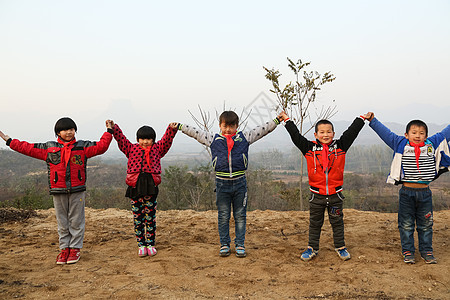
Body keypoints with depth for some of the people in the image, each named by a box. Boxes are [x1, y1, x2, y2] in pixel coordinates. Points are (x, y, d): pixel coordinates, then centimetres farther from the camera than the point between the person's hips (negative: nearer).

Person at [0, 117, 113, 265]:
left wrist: (109, 132, 3)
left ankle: (75, 249, 13)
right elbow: (28, 148, 11)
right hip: (58, 191, 1)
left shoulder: (82, 147, 4)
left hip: (77, 191, -1)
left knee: (76, 220, 3)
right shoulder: (49, 148, 7)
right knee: (62, 221, 8)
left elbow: (101, 146, 3)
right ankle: (64, 249, 18)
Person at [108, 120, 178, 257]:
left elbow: (166, 140, -2)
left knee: (150, 217, 6)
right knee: (138, 218, 6)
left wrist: (172, 129, -17)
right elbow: (121, 138, 7)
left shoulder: (157, 148, 9)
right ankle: (141, 245, 16)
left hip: (151, 188, -1)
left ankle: (150, 244, 17)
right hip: (135, 187, 1)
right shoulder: (131, 148, 12)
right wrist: (113, 127, -4)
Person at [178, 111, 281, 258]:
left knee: (240, 216, 7)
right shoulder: (213, 139, 6)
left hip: (240, 182, 0)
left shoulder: (244, 138, 6)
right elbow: (195, 132, 12)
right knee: (223, 216, 8)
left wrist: (277, 120, 9)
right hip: (222, 183, 0)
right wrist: (179, 126, 12)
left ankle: (240, 245, 18)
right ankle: (224, 244, 21)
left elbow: (262, 129, 11)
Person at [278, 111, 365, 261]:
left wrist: (362, 118, 5)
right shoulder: (310, 148, -3)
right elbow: (295, 136, -1)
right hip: (317, 195, 0)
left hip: (335, 194, 0)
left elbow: (351, 132, 3)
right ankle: (312, 248, 26)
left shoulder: (340, 146, 0)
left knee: (337, 222, 13)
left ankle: (340, 247, 29)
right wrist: (287, 120, 3)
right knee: (315, 223, 12)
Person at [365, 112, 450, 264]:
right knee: (406, 224, 7)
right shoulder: (401, 145, -2)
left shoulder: (432, 145, 4)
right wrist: (373, 121, -5)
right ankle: (407, 251, 21)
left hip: (425, 192, 2)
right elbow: (385, 133, -1)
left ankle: (426, 251, 28)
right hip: (407, 192, -2)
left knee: (426, 224, 13)